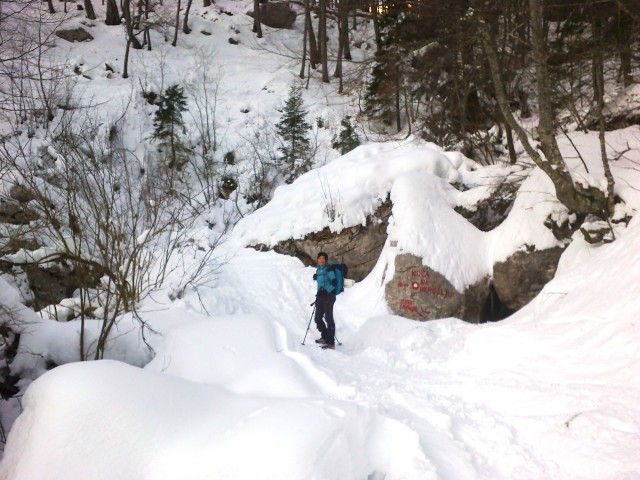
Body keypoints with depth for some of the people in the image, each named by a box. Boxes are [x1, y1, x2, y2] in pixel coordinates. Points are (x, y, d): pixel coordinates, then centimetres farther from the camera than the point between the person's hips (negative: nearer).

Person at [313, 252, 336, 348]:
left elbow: (334, 283, -15)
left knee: (328, 318, -8)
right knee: (318, 318, 10)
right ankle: (325, 337, 28)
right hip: (321, 297, 8)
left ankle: (331, 342, -6)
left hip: (328, 296, -8)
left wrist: (325, 291, -24)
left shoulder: (328, 269, -7)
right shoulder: (318, 270, 16)